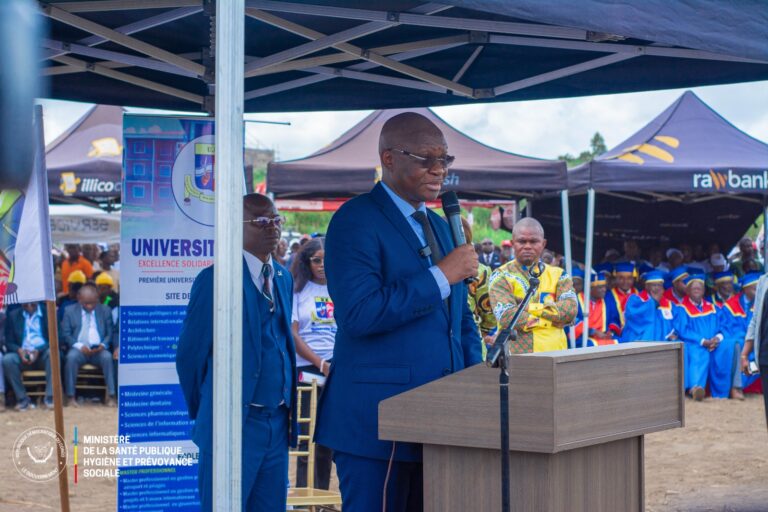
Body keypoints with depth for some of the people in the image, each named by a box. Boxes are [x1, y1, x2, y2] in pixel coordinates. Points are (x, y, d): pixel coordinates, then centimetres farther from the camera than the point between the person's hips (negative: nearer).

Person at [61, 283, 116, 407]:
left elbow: (110, 333, 11)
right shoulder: (70, 311, 9)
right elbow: (65, 334, 3)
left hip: (99, 350, 1)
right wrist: (80, 346, -14)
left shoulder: (105, 311, 12)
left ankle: (111, 396, -30)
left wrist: (103, 345, -11)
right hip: (78, 349, 0)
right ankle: (70, 396, -29)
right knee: (71, 357, -34)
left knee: (107, 357, -33)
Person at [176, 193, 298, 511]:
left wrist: (288, 407, 16)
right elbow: (189, 354, -6)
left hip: (278, 422, 6)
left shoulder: (283, 277, 12)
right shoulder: (215, 279, -10)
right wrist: (204, 412, 4)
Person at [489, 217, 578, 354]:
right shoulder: (501, 276, 5)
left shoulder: (558, 275, 14)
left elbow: (570, 310, -3)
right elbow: (506, 316, -11)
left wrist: (529, 307, -8)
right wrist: (554, 318, -6)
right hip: (514, 355, -3)